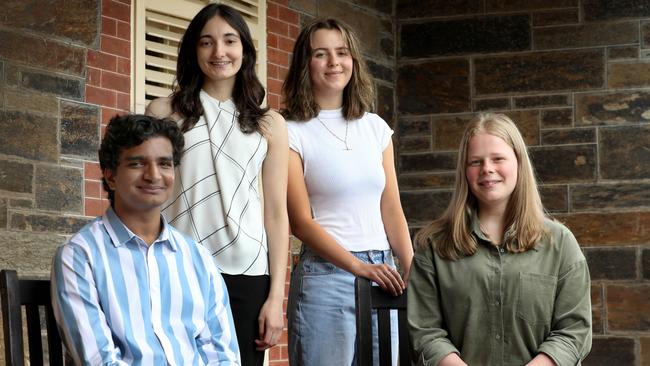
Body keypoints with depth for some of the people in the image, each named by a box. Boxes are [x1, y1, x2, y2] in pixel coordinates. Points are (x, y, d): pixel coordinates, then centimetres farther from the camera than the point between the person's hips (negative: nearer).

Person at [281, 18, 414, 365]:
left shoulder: (376, 127, 11)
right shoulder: (293, 132, -3)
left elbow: (392, 211, 11)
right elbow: (301, 221, -9)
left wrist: (412, 274, 0)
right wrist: (360, 267, -17)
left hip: (382, 273, 5)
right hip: (326, 274, -5)